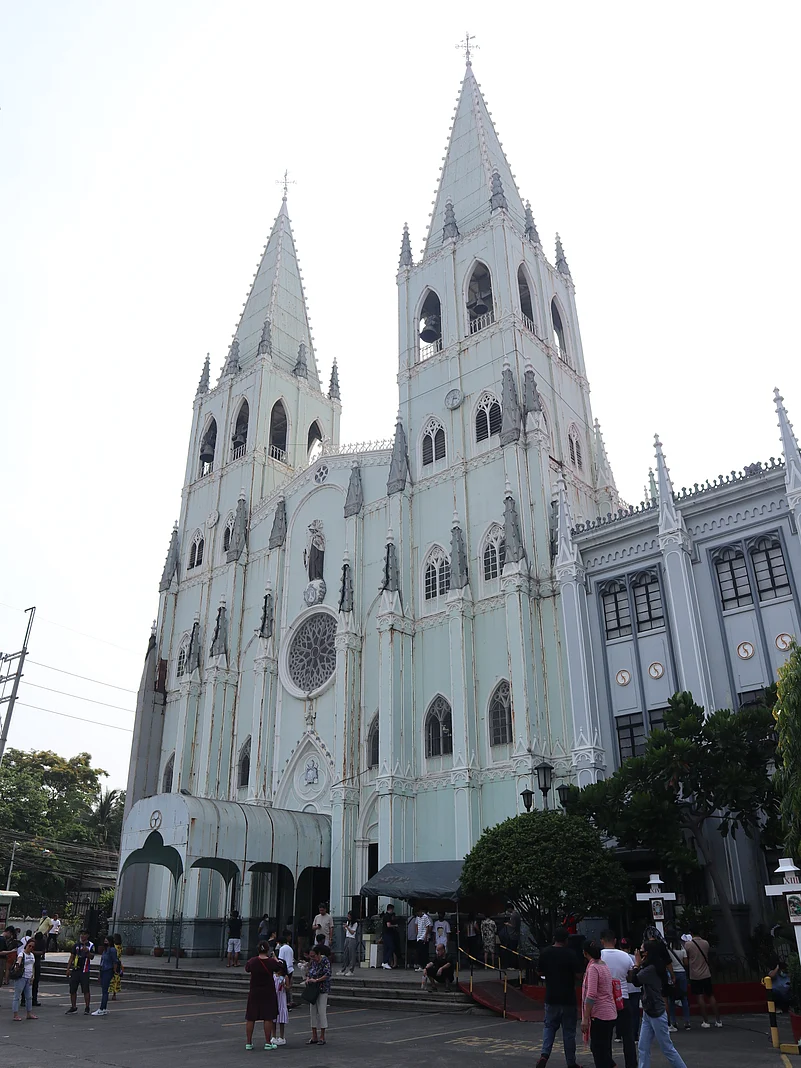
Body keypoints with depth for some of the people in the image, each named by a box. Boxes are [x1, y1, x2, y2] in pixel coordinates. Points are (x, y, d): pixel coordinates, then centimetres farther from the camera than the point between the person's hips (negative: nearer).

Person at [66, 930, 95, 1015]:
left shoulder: (90, 945, 0)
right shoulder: (76, 945, 11)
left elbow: (91, 957, -9)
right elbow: (72, 957, 12)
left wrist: (87, 951, -28)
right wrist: (68, 969, 5)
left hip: (84, 970, -4)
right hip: (75, 970, 4)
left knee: (86, 990, -3)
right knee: (72, 990, 7)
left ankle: (87, 1008, 6)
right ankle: (73, 1007, 21)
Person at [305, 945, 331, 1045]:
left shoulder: (325, 961, -14)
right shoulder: (312, 961, 7)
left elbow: (327, 975, -23)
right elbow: (309, 972, 15)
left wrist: (316, 980, -25)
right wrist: (307, 979, -5)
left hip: (323, 989, -7)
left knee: (321, 1011, -7)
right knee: (312, 1011, 7)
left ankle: (322, 1037, 3)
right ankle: (314, 1037, 15)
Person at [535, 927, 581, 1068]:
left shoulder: (545, 952, -2)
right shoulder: (571, 954, -12)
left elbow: (541, 973, 6)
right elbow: (577, 975, -11)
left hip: (551, 997, 2)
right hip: (568, 998, -2)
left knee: (549, 1026, 14)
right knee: (569, 1030, 9)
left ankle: (544, 1055, -5)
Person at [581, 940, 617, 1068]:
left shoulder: (593, 968, -15)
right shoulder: (604, 966, 12)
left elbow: (591, 995, -22)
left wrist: (585, 1018, -19)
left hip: (599, 1015, -9)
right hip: (611, 1014, 9)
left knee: (599, 1050, -2)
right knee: (604, 1049, 18)